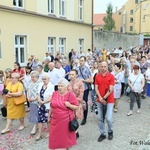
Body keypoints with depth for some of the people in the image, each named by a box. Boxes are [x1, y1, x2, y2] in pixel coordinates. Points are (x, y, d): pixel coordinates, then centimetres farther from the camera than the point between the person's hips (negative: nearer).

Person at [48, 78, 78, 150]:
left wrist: (69, 105, -24)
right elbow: (52, 106, 15)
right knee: (54, 137, 10)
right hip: (55, 120, 4)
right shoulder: (54, 93, 5)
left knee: (65, 136, 9)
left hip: (66, 120, -4)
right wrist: (49, 115, 19)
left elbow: (76, 107, -7)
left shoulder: (71, 95, -10)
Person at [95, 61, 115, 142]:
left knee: (108, 118, -6)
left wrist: (104, 98, -15)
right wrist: (100, 98, -12)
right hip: (100, 100, 3)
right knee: (100, 118, 8)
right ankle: (102, 134, 24)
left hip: (109, 100, -3)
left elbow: (110, 90, -11)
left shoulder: (111, 76, -7)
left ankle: (110, 131, 22)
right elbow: (96, 88, 0)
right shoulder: (97, 76, 3)